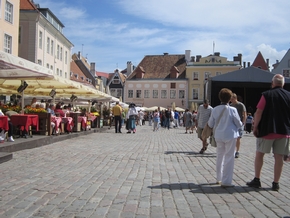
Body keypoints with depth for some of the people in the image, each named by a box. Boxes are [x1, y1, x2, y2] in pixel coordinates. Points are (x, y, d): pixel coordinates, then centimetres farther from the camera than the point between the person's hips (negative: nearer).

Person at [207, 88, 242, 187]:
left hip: (218, 136, 4)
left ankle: (219, 179, 28)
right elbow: (239, 124, -5)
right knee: (229, 158, 3)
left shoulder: (215, 109, -3)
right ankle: (226, 181, 4)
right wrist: (241, 124, 17)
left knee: (220, 156, 17)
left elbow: (210, 124, 4)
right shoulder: (232, 110, -12)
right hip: (230, 135, -4)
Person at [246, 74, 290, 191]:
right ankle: (276, 183, 12)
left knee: (259, 154, 10)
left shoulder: (267, 95, -7)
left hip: (267, 130, -3)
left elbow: (259, 112, -12)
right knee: (279, 157, 7)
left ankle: (256, 180, 13)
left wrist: (255, 127, -4)